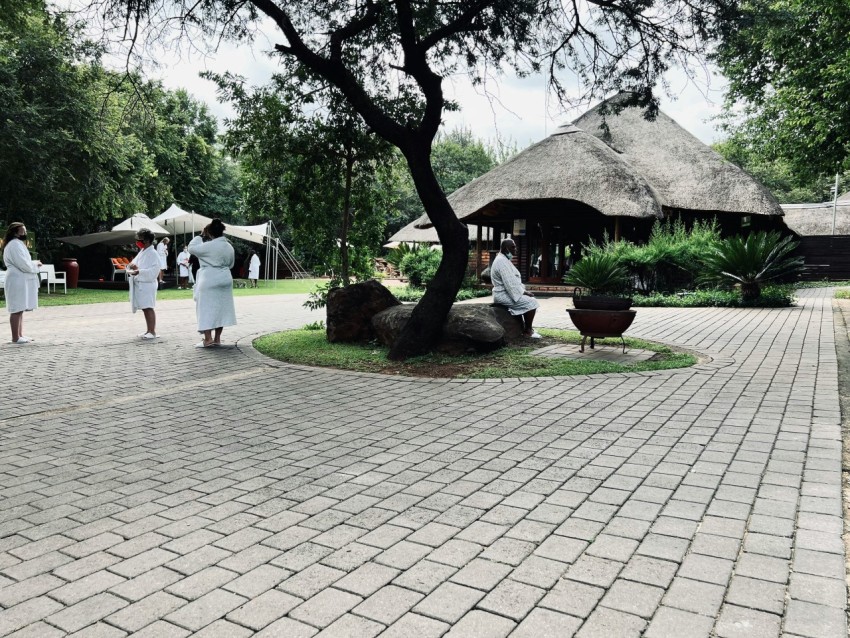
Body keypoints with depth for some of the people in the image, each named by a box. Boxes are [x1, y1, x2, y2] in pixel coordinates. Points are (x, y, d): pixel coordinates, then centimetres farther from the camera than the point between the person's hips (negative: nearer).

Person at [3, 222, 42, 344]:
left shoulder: (17, 244, 20)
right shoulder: (15, 245, -15)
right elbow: (24, 265, -21)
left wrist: (34, 263, 8)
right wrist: (36, 264, -4)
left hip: (21, 281, 11)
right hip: (18, 281, -11)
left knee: (20, 309, 14)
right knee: (17, 310, -8)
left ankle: (20, 335, 20)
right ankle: (16, 337, -5)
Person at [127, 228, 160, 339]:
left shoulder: (153, 253, -10)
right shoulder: (141, 252, 16)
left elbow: (154, 270, -18)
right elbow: (135, 262, 23)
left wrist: (139, 271, -25)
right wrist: (133, 266, 0)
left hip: (148, 284, -9)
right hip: (139, 283, 9)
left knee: (148, 308, -8)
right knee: (144, 308, 12)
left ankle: (152, 331, -5)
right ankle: (148, 330, 20)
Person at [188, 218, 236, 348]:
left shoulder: (208, 246, -16)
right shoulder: (229, 247, 7)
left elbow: (191, 247, -4)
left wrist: (201, 236, 3)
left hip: (209, 281, -7)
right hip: (225, 280, 7)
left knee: (207, 309, -2)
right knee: (221, 308, 9)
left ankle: (208, 339, -4)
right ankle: (217, 338, 13)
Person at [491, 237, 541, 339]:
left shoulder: (504, 260, 15)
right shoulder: (502, 262, -19)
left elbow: (513, 280, 19)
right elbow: (510, 283, -24)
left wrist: (525, 291, 8)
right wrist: (525, 293, -14)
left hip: (508, 292, 11)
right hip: (503, 295, -11)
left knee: (531, 299, 13)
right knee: (531, 302, -15)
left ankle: (527, 327, 14)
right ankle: (528, 331, -5)